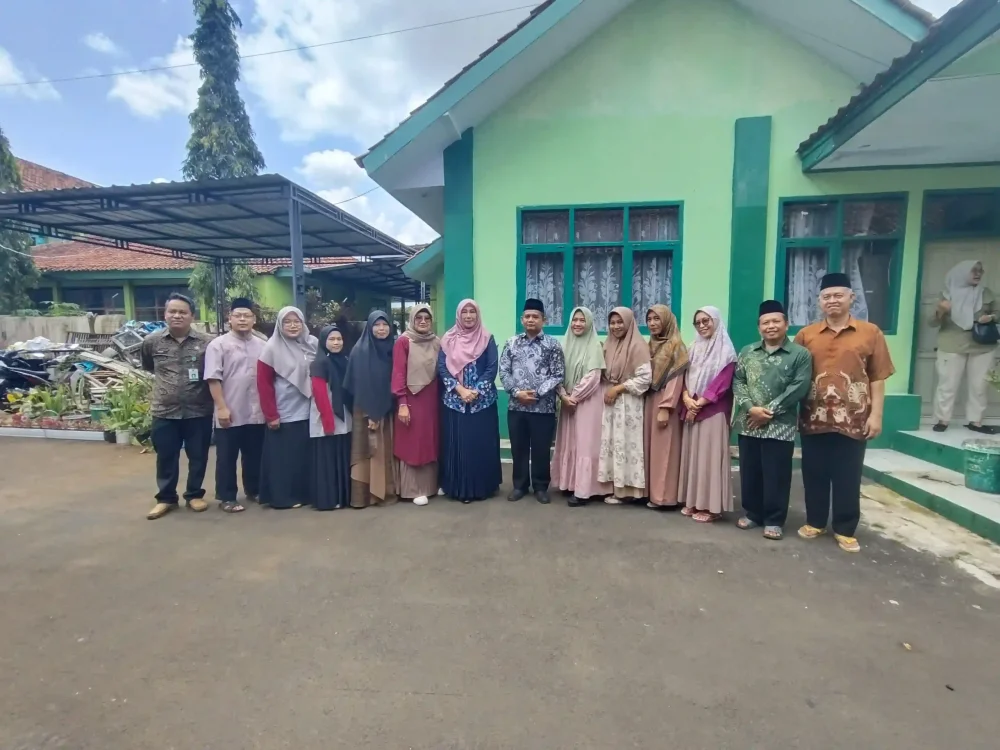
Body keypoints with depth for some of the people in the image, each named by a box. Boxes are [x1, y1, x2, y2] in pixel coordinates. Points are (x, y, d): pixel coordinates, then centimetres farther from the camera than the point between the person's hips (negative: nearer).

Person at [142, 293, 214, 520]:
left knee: (198, 456, 9)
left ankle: (194, 494, 27)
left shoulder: (205, 342, -5)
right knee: (166, 458, 11)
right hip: (164, 411, 2)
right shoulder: (151, 342, 1)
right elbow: (147, 366, 21)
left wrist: (219, 404, 1)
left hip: (199, 411, -1)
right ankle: (166, 498, 28)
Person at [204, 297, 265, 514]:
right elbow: (213, 378, -10)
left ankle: (253, 490, 29)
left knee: (254, 455, 14)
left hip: (256, 412, 4)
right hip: (230, 413, -4)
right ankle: (226, 497, 17)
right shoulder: (218, 344, -5)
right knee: (227, 457, 6)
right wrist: (222, 407, -15)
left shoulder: (261, 345, 8)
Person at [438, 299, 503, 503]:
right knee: (456, 444, 3)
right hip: (454, 400, 1)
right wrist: (460, 389, -13)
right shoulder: (448, 339, 6)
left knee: (482, 443, 2)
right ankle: (460, 488, 14)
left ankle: (482, 487, 15)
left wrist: (476, 391, -14)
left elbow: (492, 368, -4)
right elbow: (442, 368, -1)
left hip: (482, 400, -1)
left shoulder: (487, 338, 3)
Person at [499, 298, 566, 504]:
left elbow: (558, 375, -5)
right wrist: (516, 392, -11)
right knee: (518, 448, 11)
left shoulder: (553, 345, -1)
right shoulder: (512, 343, 6)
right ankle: (520, 485, 27)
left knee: (541, 449, 7)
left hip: (543, 407, -2)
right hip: (516, 406, 2)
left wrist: (536, 393, -14)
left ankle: (541, 487, 24)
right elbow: (504, 371, 3)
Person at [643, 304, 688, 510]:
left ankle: (663, 495, 5)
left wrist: (665, 408, -19)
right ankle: (651, 491, 17)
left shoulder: (676, 345, -8)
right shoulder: (650, 345, 13)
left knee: (663, 448, -3)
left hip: (665, 403, -7)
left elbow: (676, 379, -14)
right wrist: (650, 404, 6)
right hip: (649, 401, 7)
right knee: (650, 446, 9)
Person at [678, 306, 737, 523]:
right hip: (691, 409, 6)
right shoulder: (694, 348, 13)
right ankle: (693, 501, 17)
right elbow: (686, 376, 9)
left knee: (709, 455, -4)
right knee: (692, 453, 8)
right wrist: (687, 398, -9)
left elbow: (722, 384, -13)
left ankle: (711, 506, 4)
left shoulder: (726, 351, -6)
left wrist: (699, 404, -14)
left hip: (713, 411, -6)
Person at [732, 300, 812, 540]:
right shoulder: (747, 352, 9)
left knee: (776, 476, 4)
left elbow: (798, 388, -9)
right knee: (749, 472, 11)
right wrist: (751, 408, -12)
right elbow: (737, 382, 3)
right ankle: (752, 513, 27)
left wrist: (769, 411, -13)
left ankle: (774, 520, 18)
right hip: (748, 424, 3)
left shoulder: (800, 354, -1)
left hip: (780, 426, -3)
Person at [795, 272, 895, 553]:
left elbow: (878, 378, 2)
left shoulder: (870, 333, 2)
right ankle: (815, 522, 27)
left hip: (853, 419, -1)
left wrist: (876, 415, -3)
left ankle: (845, 530, 23)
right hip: (814, 418, 1)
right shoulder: (805, 335, 5)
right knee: (814, 475, 11)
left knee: (848, 478, 8)